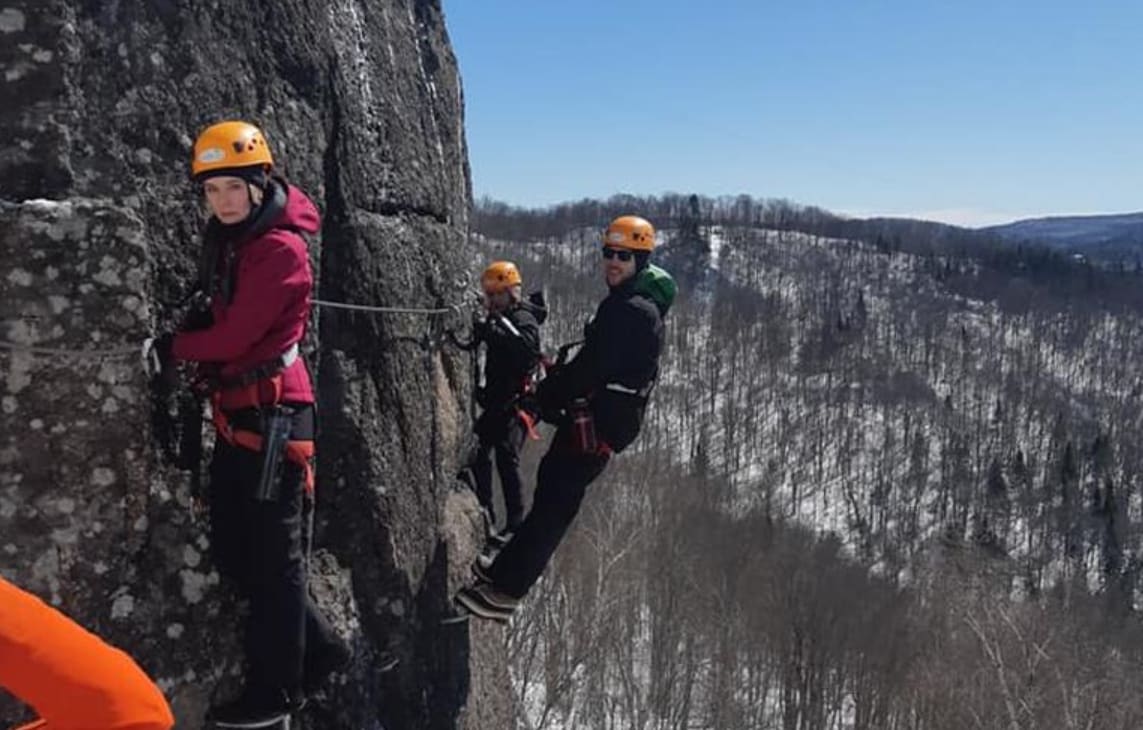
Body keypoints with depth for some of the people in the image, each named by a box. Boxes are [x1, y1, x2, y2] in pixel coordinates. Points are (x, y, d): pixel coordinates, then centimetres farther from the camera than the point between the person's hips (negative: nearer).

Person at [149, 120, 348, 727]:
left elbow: (233, 336, -18)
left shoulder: (280, 248, -15)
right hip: (237, 415, 9)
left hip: (271, 415, -9)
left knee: (272, 557, 2)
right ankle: (319, 648, 30)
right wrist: (187, 336, -3)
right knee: (232, 552, 15)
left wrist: (171, 348, -2)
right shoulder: (230, 239, 13)